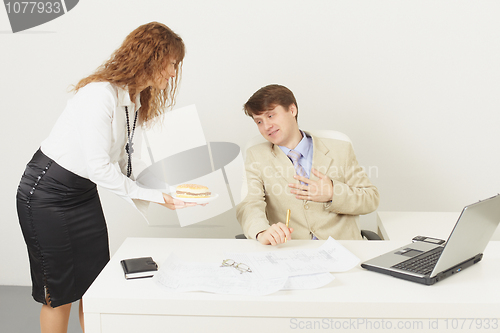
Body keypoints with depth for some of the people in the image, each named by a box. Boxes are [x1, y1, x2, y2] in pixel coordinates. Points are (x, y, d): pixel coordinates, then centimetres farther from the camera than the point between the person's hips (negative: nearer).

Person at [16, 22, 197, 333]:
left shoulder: (136, 98, 2)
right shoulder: (101, 94, -27)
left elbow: (124, 159, 0)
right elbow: (100, 167, -28)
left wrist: (165, 191, -9)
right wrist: (152, 195, -22)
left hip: (84, 191, 8)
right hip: (47, 193, -8)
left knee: (96, 281, 11)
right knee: (60, 292, 3)